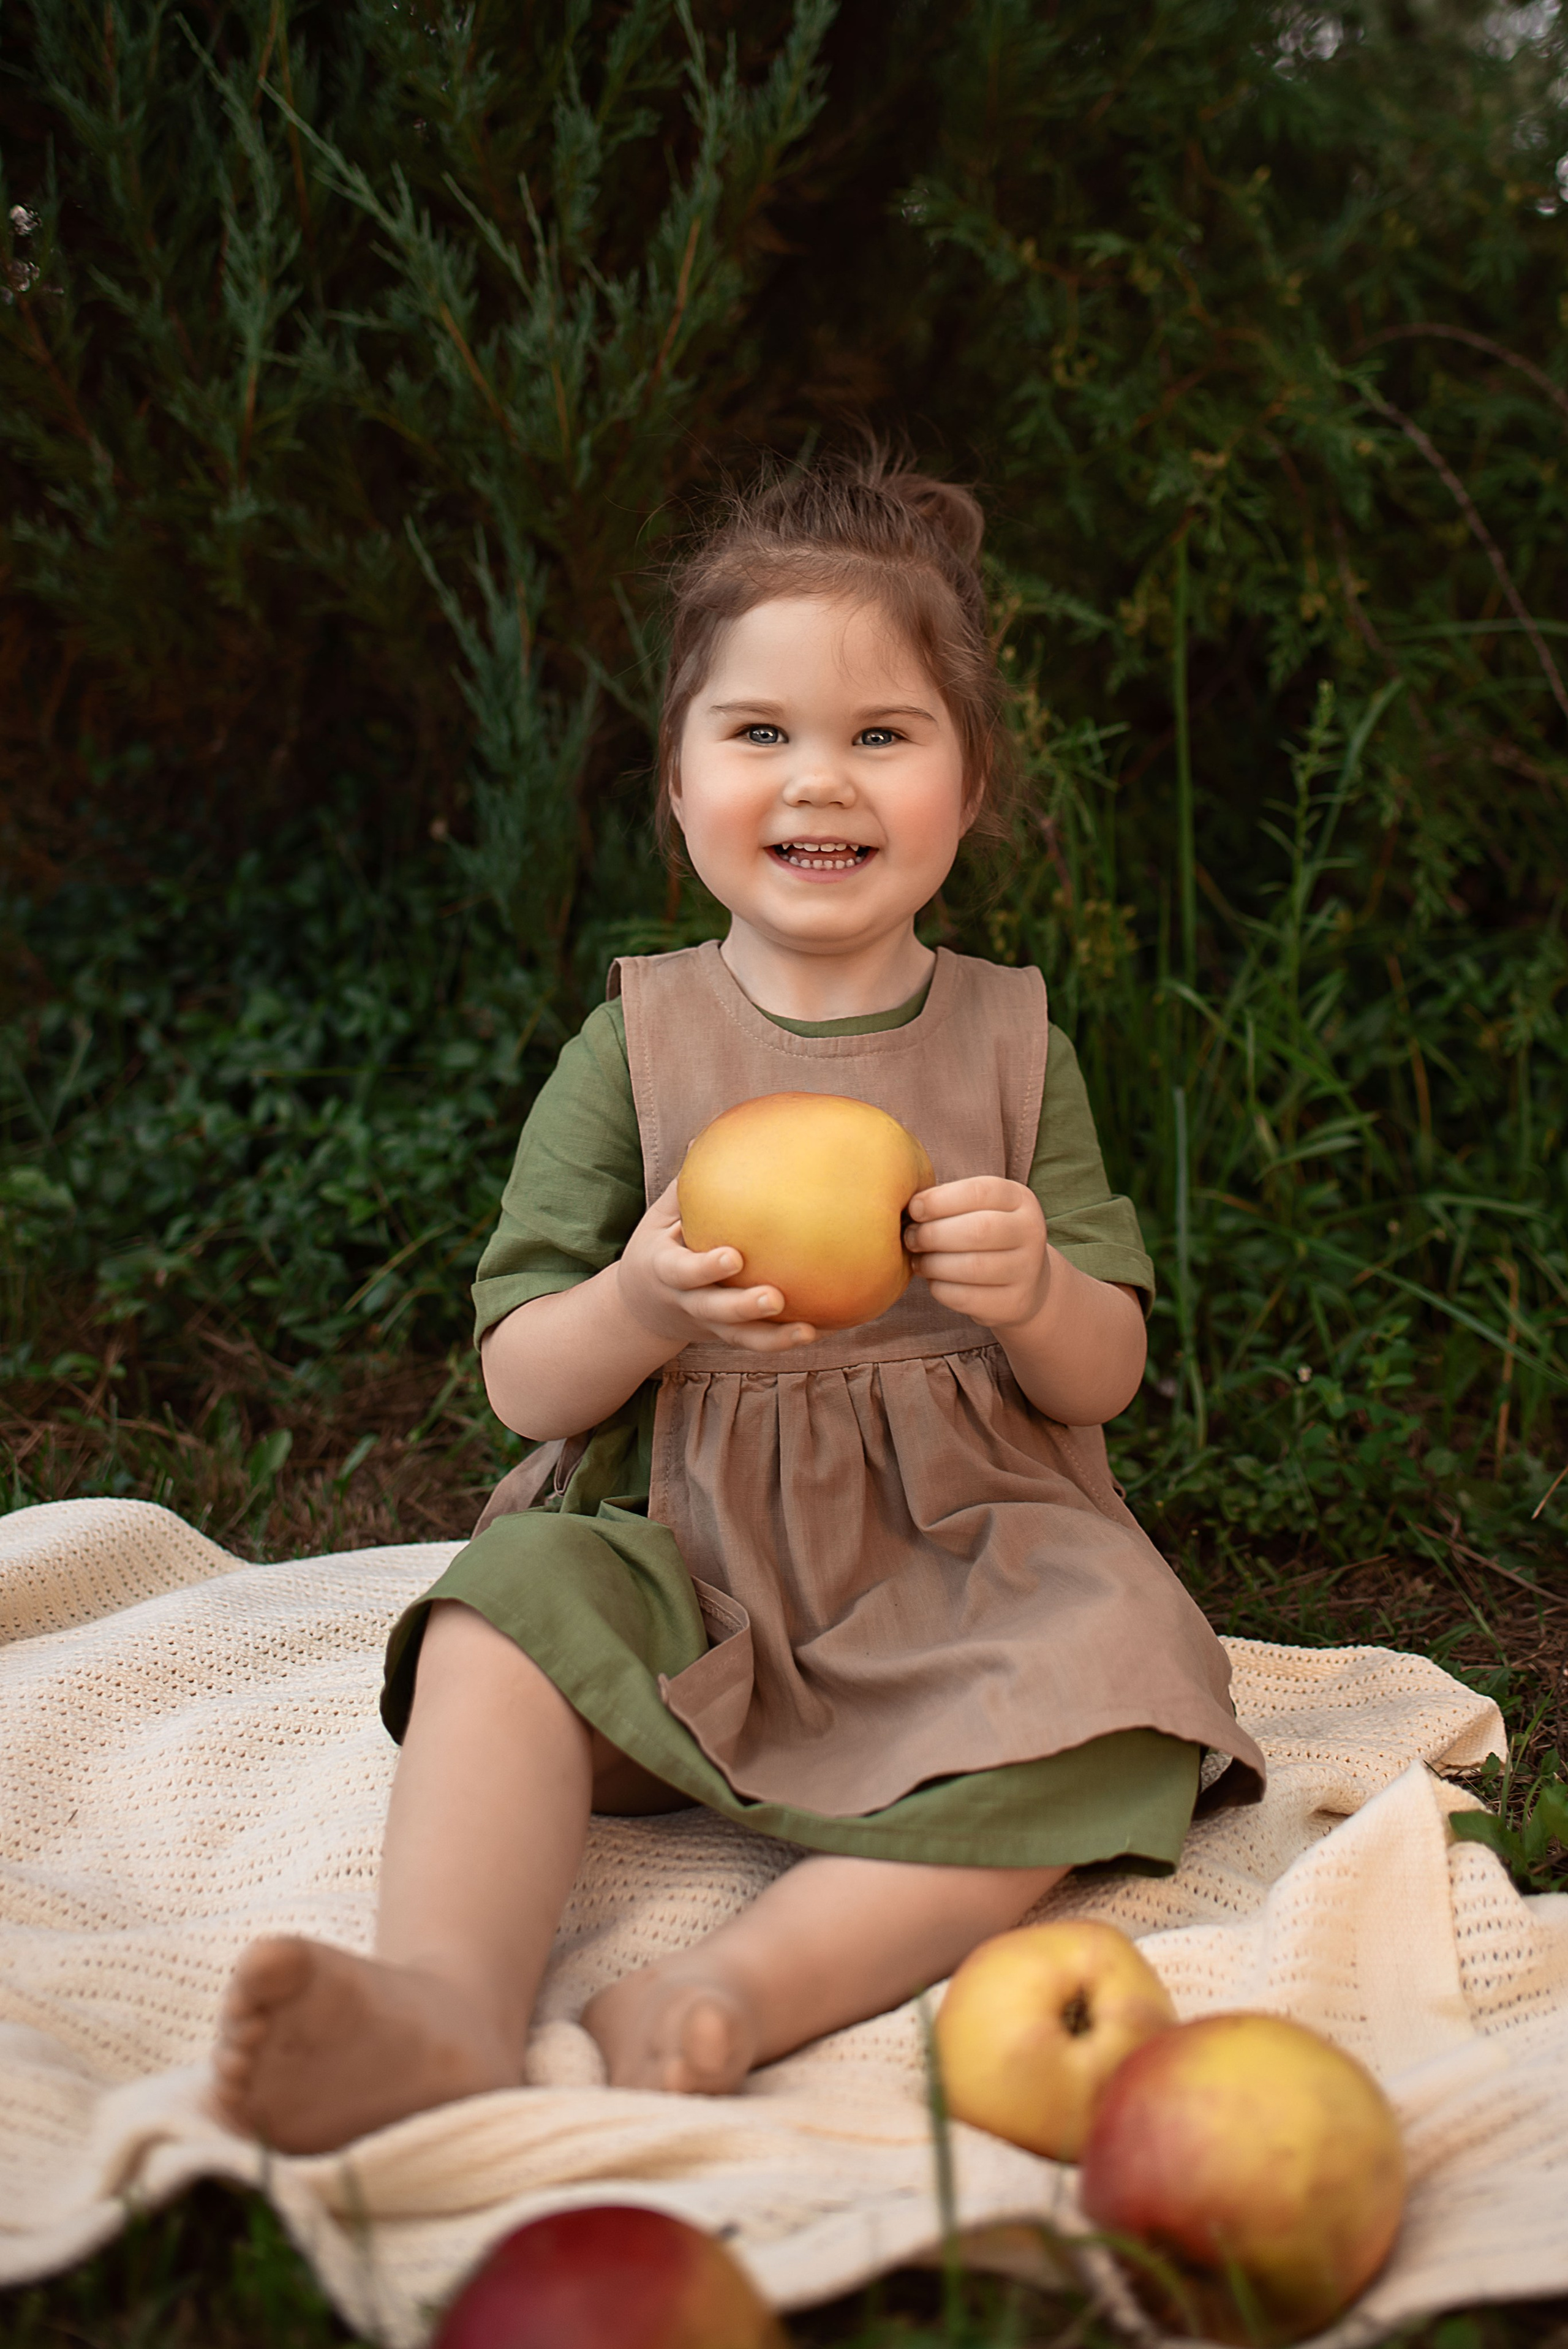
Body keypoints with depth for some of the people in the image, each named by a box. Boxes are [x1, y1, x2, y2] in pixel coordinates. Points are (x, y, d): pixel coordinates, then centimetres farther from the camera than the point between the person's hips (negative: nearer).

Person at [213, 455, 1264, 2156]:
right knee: (514, 1600, -29)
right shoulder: (632, 1048, 2)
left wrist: (1036, 1294, -20)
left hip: (959, 1563, 0)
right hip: (688, 1572, 0)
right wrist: (640, 1311, -24)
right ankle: (447, 2000, -42)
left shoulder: (1013, 1044, 6)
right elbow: (519, 1382, -1)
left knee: (1103, 1693, -30)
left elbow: (1107, 1378, 5)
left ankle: (754, 1982, -38)